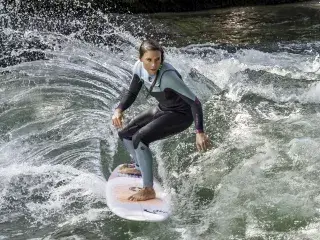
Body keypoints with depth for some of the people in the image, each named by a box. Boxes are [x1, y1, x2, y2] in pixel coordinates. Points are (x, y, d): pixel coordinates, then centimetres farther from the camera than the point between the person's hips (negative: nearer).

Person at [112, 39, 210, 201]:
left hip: (181, 115, -8)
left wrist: (199, 132, -42)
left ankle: (148, 190, -15)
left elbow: (195, 102, -33)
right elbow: (132, 94, 1)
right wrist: (119, 110, -18)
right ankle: (140, 167, 41)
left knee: (139, 138, -26)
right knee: (124, 134, 13)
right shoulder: (139, 67, -14)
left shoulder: (167, 75, -34)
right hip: (162, 109, 8)